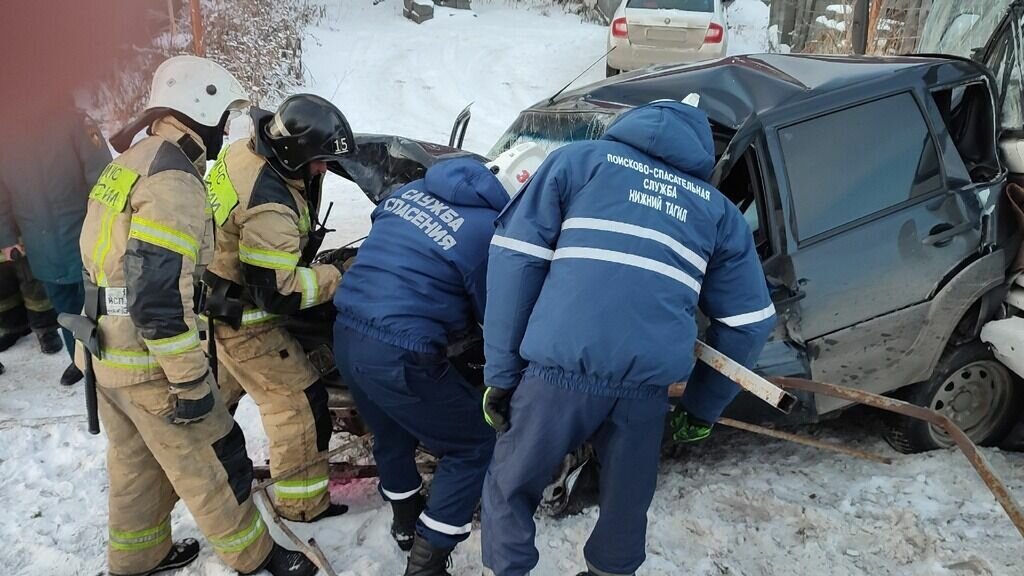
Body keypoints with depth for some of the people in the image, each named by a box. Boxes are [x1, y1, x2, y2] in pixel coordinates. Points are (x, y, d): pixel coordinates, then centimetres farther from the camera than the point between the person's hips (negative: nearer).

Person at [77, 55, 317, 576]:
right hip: (150, 363, -9)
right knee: (212, 464, 7)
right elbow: (159, 297, -28)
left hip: (106, 352, 9)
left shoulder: (130, 163, 10)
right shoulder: (173, 182, -21)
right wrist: (189, 381, -21)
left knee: (136, 463, 24)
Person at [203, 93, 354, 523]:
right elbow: (278, 292, -30)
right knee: (300, 402, 1)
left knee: (219, 390, 29)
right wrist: (336, 277, -20)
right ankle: (303, 504, 16)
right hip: (243, 319, -10)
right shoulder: (268, 205, -33)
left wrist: (311, 176, -6)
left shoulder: (244, 151, -5)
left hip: (214, 301, 10)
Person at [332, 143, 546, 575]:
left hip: (346, 336, 8)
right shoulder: (493, 231, -12)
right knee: (475, 445, 12)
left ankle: (405, 522, 51)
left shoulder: (413, 190, 10)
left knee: (392, 434, 31)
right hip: (399, 356, -8)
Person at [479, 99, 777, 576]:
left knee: (509, 489, 20)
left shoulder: (580, 159, 18)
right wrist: (702, 408, 32)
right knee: (626, 506, 24)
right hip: (648, 381, 2)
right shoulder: (718, 209, 25)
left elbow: (515, 258, 6)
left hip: (560, 366, -2)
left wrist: (500, 372, 6)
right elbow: (749, 322, 24)